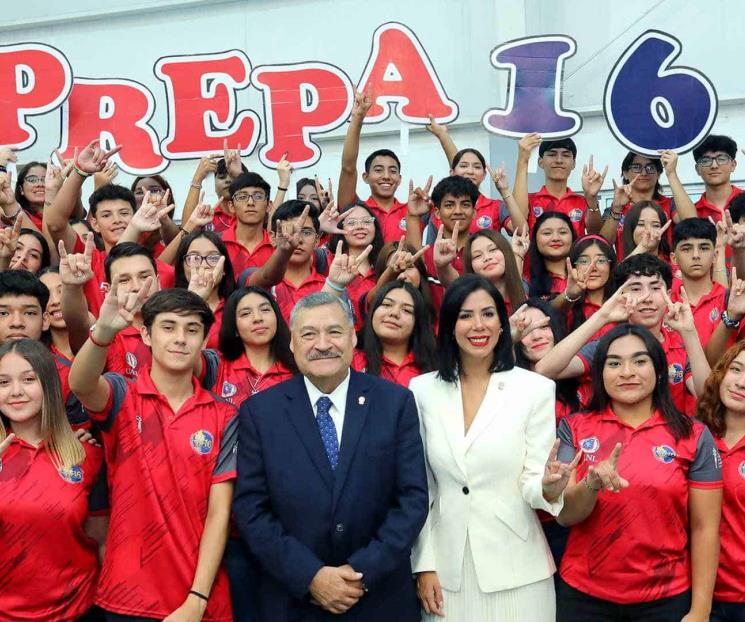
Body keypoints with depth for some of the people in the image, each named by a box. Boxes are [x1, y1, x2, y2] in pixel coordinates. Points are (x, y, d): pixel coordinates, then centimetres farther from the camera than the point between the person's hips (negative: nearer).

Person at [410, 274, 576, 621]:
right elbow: (420, 488, 4)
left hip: (515, 570, -1)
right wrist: (424, 565, 1)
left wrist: (550, 486, -27)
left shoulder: (536, 388, -6)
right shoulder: (423, 390, 0)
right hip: (446, 568, 2)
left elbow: (533, 484, -6)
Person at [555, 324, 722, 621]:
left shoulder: (694, 436, -5)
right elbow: (564, 515, -8)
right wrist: (592, 484, -27)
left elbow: (704, 528, -4)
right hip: (583, 595, 1)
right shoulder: (575, 428, -3)